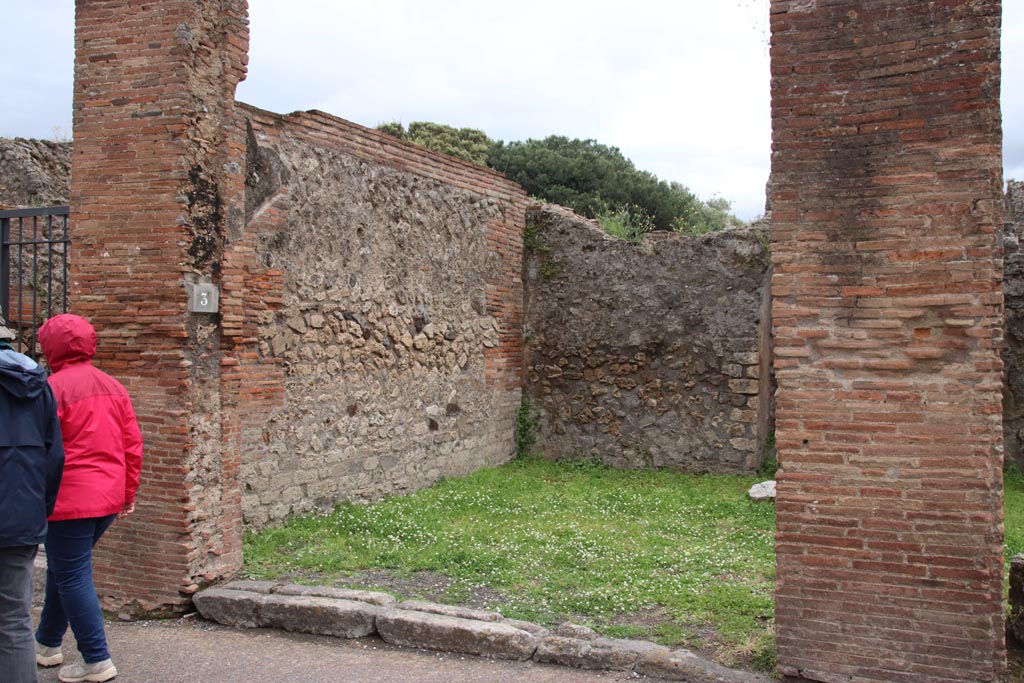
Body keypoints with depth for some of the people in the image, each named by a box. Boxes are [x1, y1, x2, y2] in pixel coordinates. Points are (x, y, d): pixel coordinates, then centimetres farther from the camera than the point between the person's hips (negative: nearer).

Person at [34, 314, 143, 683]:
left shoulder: (54, 386, -12)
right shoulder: (113, 386, 9)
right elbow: (133, 445, 11)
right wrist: (128, 494, 19)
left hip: (70, 500, -8)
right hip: (108, 500, 8)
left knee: (72, 577, 2)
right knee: (63, 569, 22)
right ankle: (48, 644, 36)